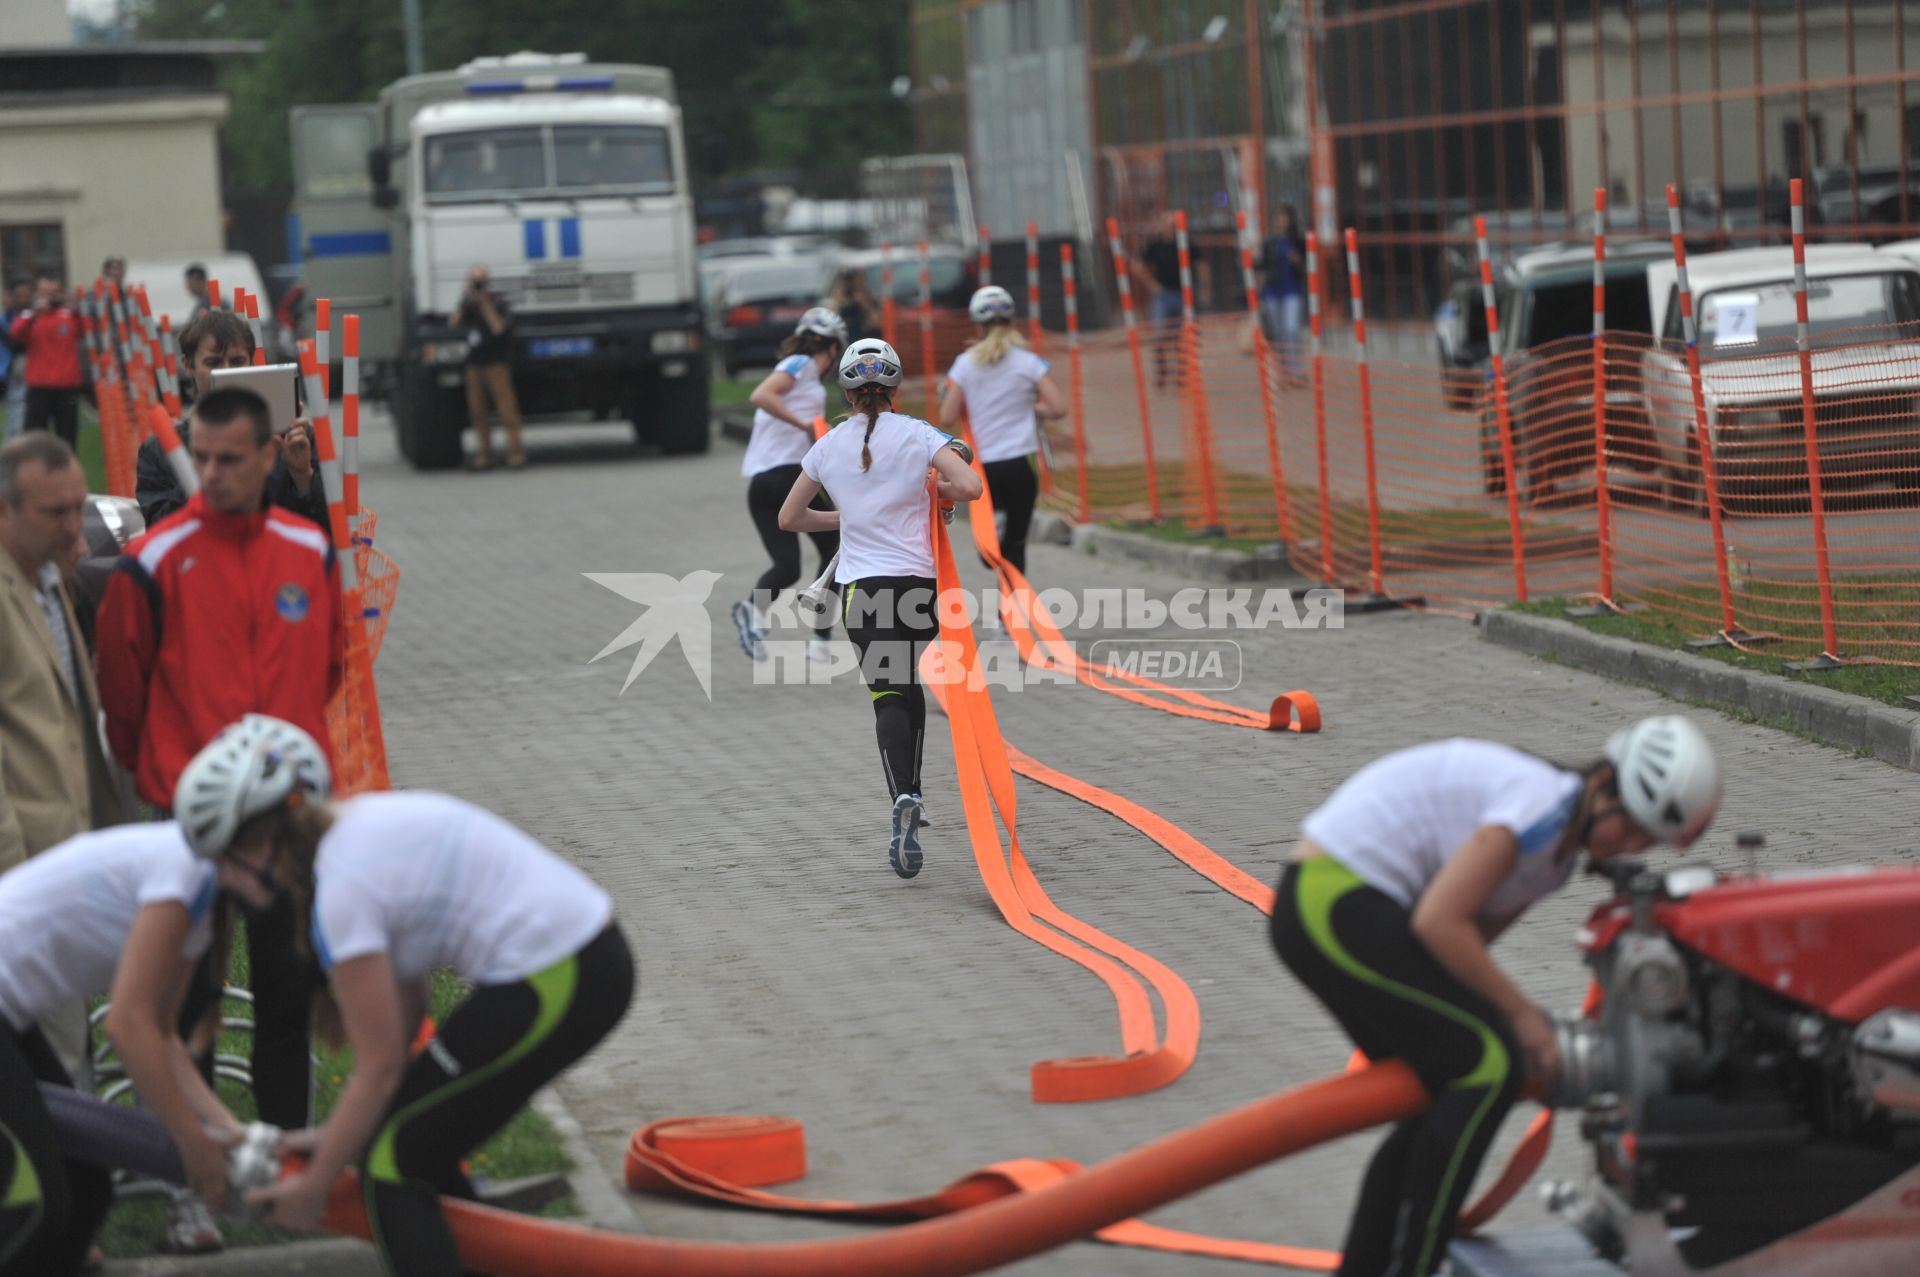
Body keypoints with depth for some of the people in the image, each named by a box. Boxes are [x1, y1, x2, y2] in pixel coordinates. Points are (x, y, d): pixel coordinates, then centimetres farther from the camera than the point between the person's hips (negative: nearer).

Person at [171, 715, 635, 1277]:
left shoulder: (343, 889, -15)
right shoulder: (361, 825, 11)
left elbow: (380, 1068, -11)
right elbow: (407, 1005, 16)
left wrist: (312, 1188, 0)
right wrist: (339, 1135, 19)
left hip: (554, 988, -9)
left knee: (389, 1158, 0)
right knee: (421, 1151, 18)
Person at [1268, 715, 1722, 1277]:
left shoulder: (1557, 858, 14)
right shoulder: (1545, 803, -18)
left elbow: (1466, 938, 10)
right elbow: (1439, 922, -21)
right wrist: (1520, 1015, -12)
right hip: (1335, 902, -10)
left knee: (1447, 1094, 10)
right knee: (1491, 1064, -14)